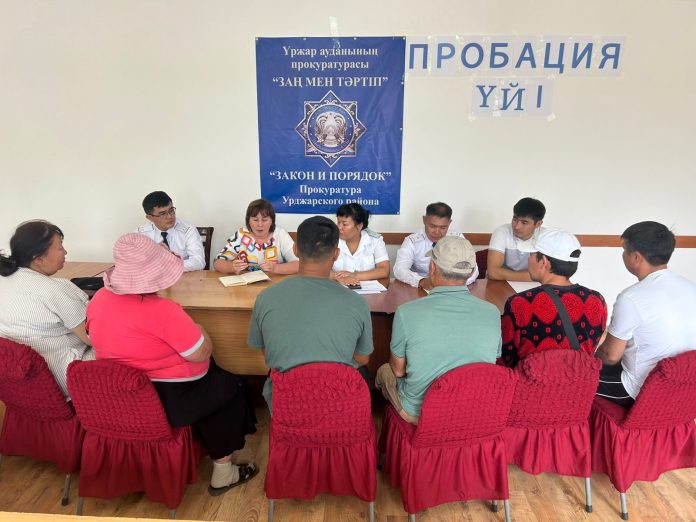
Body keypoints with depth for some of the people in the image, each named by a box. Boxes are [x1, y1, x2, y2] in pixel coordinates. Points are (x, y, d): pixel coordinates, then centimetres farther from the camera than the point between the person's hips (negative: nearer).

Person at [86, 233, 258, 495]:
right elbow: (201, 353, -22)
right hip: (169, 402, -8)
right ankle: (223, 474, 23)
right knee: (231, 387, 15)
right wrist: (196, 329, -1)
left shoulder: (99, 298, -5)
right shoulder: (162, 311, -29)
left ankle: (202, 445, 39)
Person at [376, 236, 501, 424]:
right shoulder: (492, 313, -15)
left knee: (384, 371, 26)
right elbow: (493, 362, 2)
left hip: (419, 413, -3)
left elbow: (399, 370, -9)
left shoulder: (406, 313, -24)